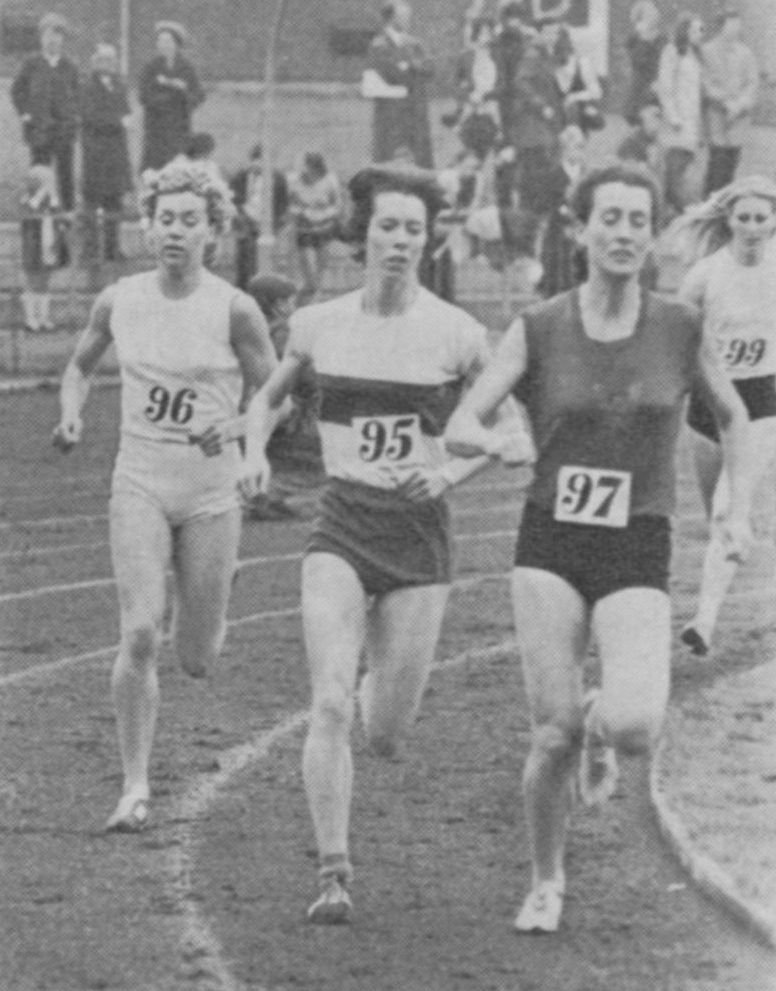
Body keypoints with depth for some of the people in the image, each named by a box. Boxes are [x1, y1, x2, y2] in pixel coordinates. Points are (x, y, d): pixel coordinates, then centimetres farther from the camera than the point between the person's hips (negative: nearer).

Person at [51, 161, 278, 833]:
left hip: (212, 494, -1)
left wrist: (234, 430, -20)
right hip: (140, 487, 1)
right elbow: (81, 366, 18)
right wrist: (71, 417, -1)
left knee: (195, 661, 5)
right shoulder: (119, 301, 0)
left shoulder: (234, 310, -8)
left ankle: (209, 618, 44)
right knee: (140, 634, -17)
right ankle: (136, 788, -10)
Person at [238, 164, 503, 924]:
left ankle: (380, 698, 42)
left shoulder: (456, 336, -3)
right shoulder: (318, 326, 3)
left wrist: (447, 473, -11)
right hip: (341, 527, 1)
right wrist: (255, 453, 2)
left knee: (388, 729, 3)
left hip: (419, 532, -1)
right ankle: (333, 874, -11)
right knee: (329, 705, -16)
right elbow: (268, 396, 20)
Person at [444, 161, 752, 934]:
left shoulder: (679, 329, 2)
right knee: (553, 736, -7)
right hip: (551, 549, 0)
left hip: (638, 557, 0)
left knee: (636, 727, -21)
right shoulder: (538, 330, 0)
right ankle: (546, 884, 18)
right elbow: (459, 427, -2)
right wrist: (499, 444, -25)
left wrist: (738, 510, 6)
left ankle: (602, 724, 18)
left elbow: (732, 418, 18)